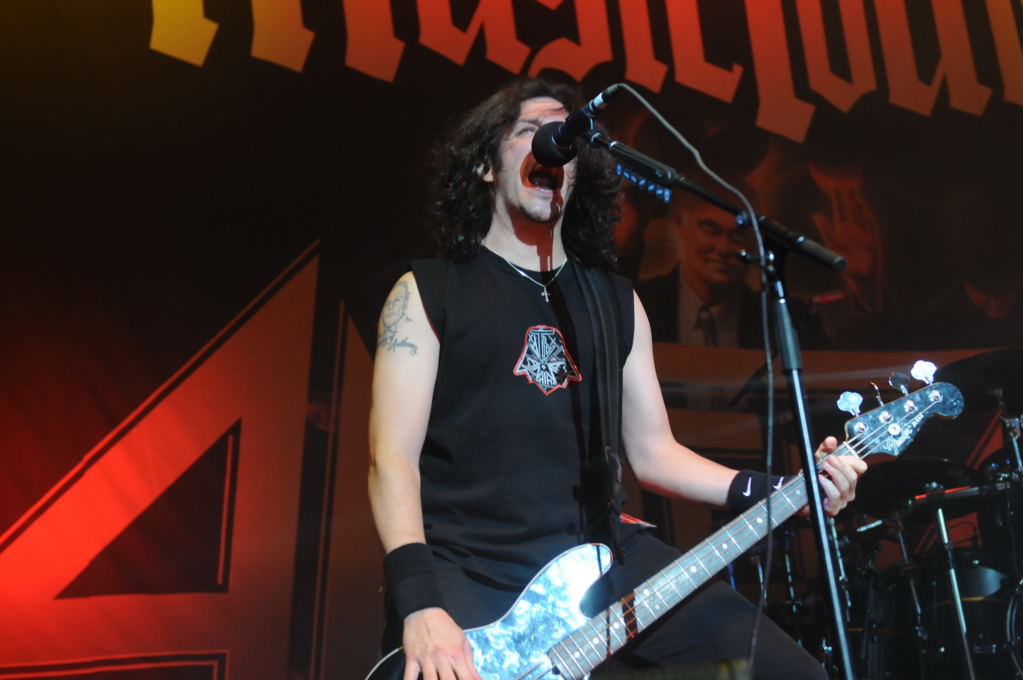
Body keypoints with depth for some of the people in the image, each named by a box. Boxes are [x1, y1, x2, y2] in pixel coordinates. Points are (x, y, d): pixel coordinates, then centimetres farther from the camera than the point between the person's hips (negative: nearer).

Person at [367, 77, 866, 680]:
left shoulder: (616, 301, 14)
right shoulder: (427, 292, 1)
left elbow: (653, 450, 14)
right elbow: (393, 456, -6)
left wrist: (778, 491, 1)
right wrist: (419, 601, -20)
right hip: (469, 570, -3)